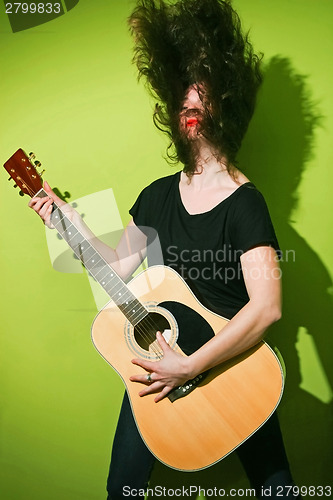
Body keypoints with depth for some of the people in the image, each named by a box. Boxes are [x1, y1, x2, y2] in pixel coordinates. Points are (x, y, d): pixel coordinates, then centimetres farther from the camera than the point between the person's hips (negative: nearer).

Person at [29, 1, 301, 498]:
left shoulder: (243, 202, -20)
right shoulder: (158, 195, 0)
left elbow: (267, 306, -29)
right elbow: (118, 265, 7)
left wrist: (190, 366, -29)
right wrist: (70, 220, -2)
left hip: (231, 368, -5)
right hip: (158, 361, 5)